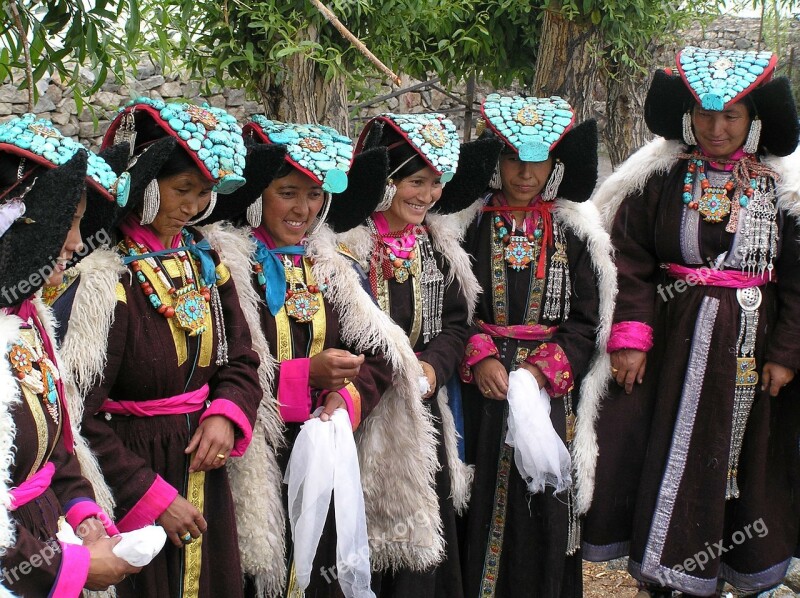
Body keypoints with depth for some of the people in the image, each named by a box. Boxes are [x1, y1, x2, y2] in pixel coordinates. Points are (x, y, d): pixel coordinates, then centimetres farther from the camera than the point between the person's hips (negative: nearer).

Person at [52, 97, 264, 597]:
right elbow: (80, 417, -18)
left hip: (203, 475, 7)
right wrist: (150, 498, -16)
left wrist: (226, 413, -10)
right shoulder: (103, 275, -17)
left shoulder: (204, 259, 4)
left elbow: (240, 360, 11)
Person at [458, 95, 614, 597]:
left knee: (544, 508, 4)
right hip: (483, 388, 0)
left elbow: (589, 321, 0)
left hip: (551, 391, 0)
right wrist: (479, 358, -14)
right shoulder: (470, 223, 3)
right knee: (482, 505, 3)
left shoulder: (572, 231, 3)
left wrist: (543, 368, -13)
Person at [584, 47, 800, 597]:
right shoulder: (659, 179, -1)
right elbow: (631, 262, -4)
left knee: (736, 459, 8)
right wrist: (631, 337, -13)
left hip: (747, 347, 1)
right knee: (661, 453, 3)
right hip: (672, 340, -1)